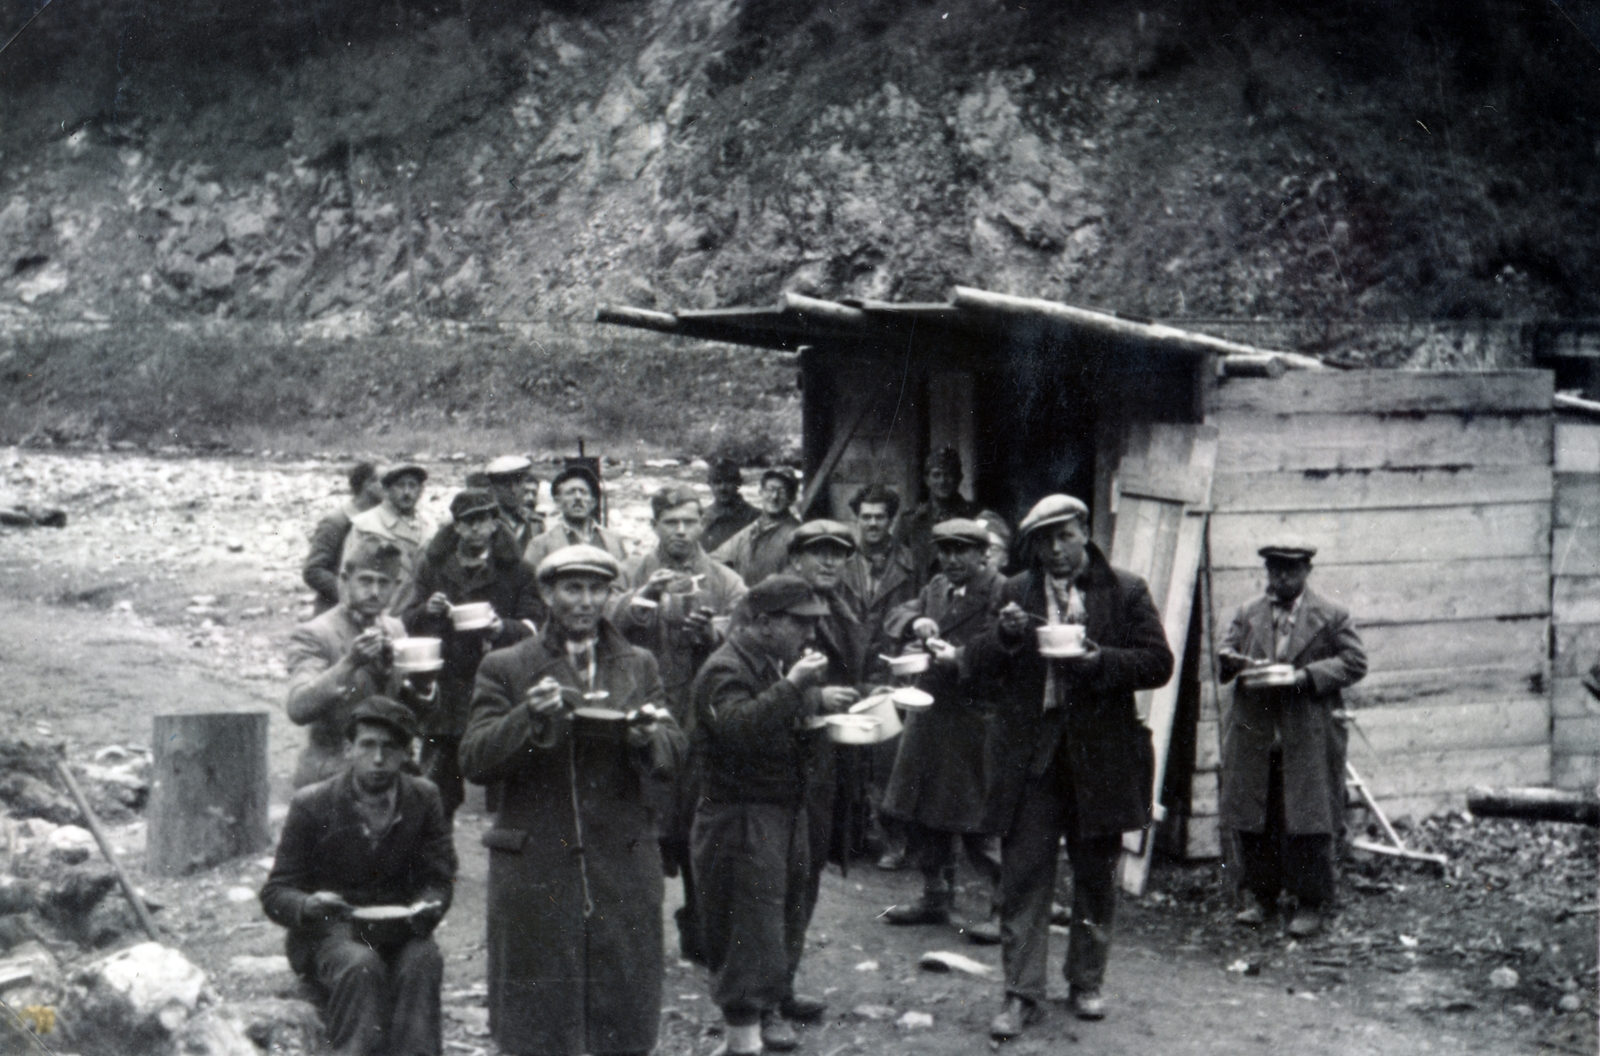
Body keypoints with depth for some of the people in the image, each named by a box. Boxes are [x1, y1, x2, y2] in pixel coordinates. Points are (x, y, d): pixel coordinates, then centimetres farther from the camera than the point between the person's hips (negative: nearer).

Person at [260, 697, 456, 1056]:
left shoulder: (424, 800, 3)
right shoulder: (311, 805, -4)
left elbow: (440, 878, 5)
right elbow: (275, 894, -3)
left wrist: (427, 906, -20)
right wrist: (307, 906, -27)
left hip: (398, 929, 2)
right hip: (329, 932, -2)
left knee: (424, 961, -31)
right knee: (361, 966, -35)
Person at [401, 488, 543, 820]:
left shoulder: (514, 571, 4)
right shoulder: (434, 566, 12)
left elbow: (534, 626, -1)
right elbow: (408, 623, 13)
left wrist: (504, 628, -21)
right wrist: (427, 611, -9)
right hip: (445, 690, 2)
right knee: (436, 788, 1)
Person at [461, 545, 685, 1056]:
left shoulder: (640, 667, 12)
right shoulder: (505, 668, 4)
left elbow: (672, 756, 4)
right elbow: (474, 761, -5)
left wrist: (648, 736, -18)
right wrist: (530, 717, -20)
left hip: (622, 863, 2)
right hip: (536, 867, -2)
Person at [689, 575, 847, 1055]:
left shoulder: (781, 661, 13)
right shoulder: (725, 670, -18)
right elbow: (739, 727, -35)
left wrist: (819, 701, 4)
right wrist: (793, 686, -37)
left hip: (789, 808, 10)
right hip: (740, 816, -10)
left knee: (792, 902, 19)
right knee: (752, 917, -8)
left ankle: (777, 996, 37)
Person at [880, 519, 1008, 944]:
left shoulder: (1002, 593, -11)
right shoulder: (937, 587, 14)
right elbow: (895, 617, 11)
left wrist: (958, 657, -30)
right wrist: (915, 624, -10)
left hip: (976, 721, -8)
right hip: (929, 713, 8)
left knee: (980, 820, -6)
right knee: (922, 813, 15)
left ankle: (1006, 907, 5)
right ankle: (935, 897, 29)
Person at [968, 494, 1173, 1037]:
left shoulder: (1126, 591, 2)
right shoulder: (1014, 593, 7)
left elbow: (1158, 662, -3)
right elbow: (978, 667, 5)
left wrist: (1099, 661, -18)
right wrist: (1004, 635, -15)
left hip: (1101, 753, 0)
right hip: (1030, 753, 1)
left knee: (1096, 878, 10)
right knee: (1023, 875, -2)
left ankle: (1086, 982, 25)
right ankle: (1022, 993, 3)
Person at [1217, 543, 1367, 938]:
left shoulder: (1331, 616, 3)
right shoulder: (1247, 615, 14)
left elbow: (1354, 662, -1)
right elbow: (1224, 656, 12)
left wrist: (1308, 675, -15)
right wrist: (1237, 662, -12)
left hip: (1309, 738, -3)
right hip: (1253, 735, 3)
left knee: (1308, 819, -4)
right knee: (1253, 818, 5)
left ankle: (1310, 903, 5)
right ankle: (1257, 895, 17)